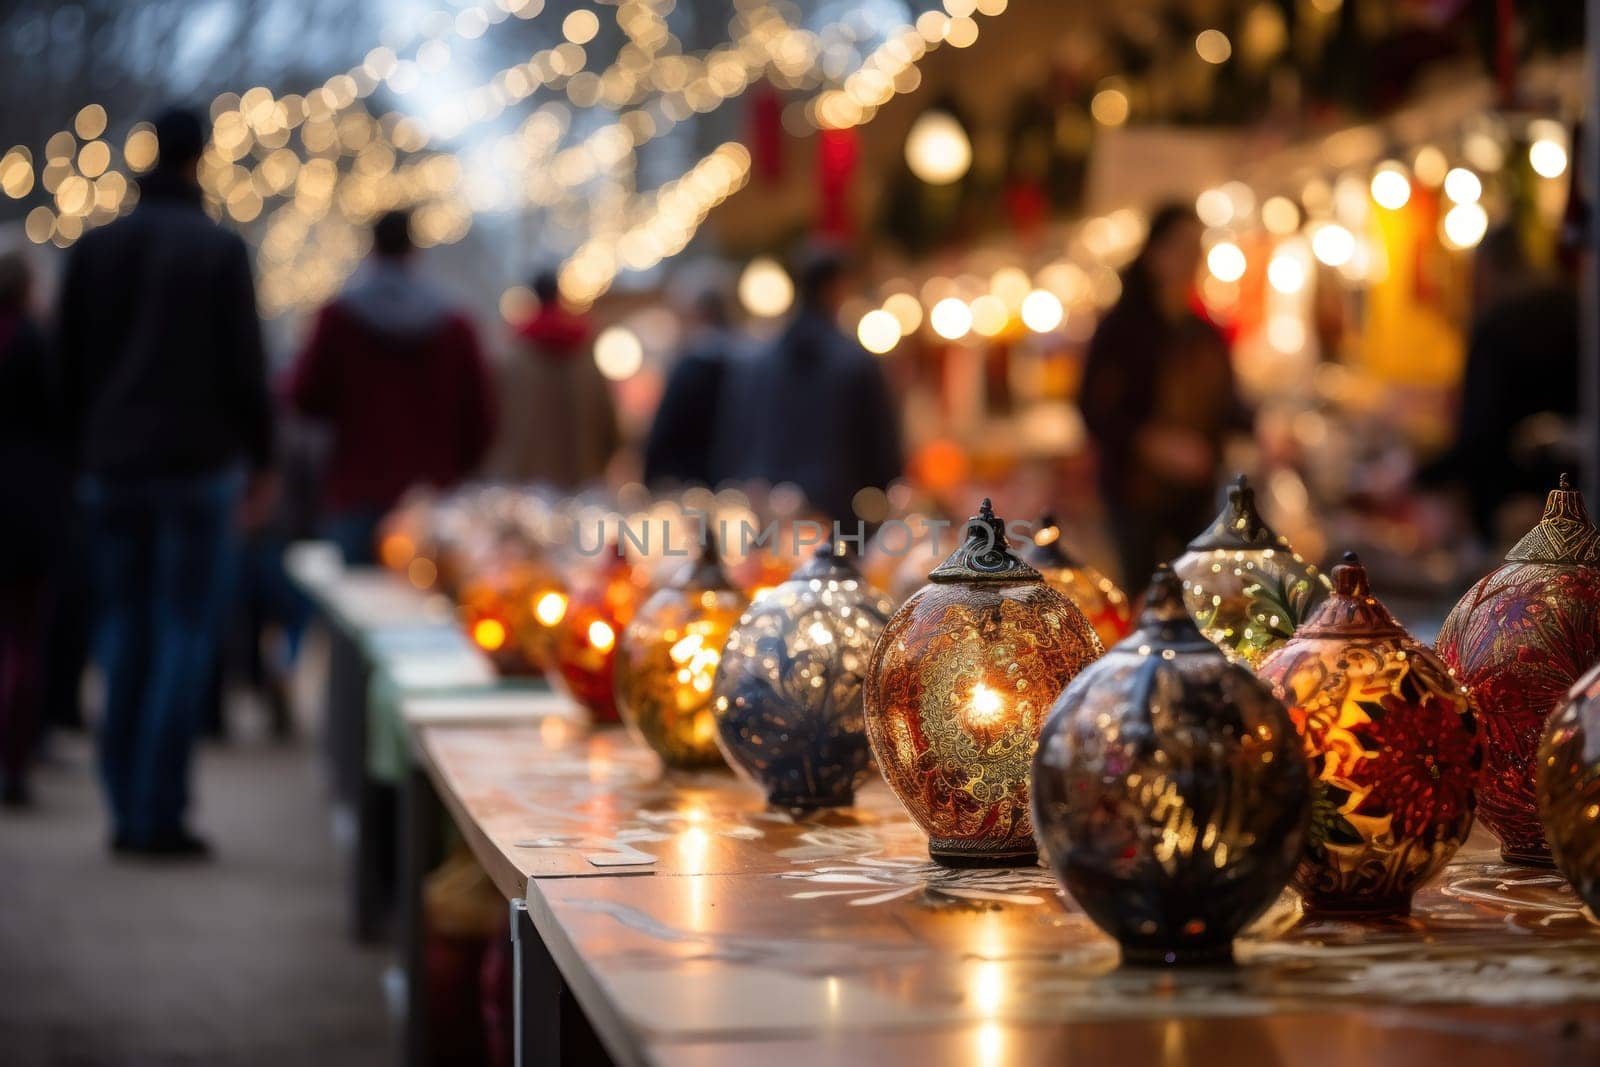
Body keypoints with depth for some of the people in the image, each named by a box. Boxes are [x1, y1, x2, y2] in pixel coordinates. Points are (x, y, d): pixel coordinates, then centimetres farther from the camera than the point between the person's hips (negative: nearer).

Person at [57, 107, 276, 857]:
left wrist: (85, 451, 16)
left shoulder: (93, 248, 7)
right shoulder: (219, 249, -5)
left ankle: (126, 812, 8)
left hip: (111, 466, 4)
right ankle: (159, 815, -7)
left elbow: (69, 366, 9)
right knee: (184, 635, -2)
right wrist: (261, 459, 4)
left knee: (122, 633, 9)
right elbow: (245, 367, -6)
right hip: (197, 464, -4)